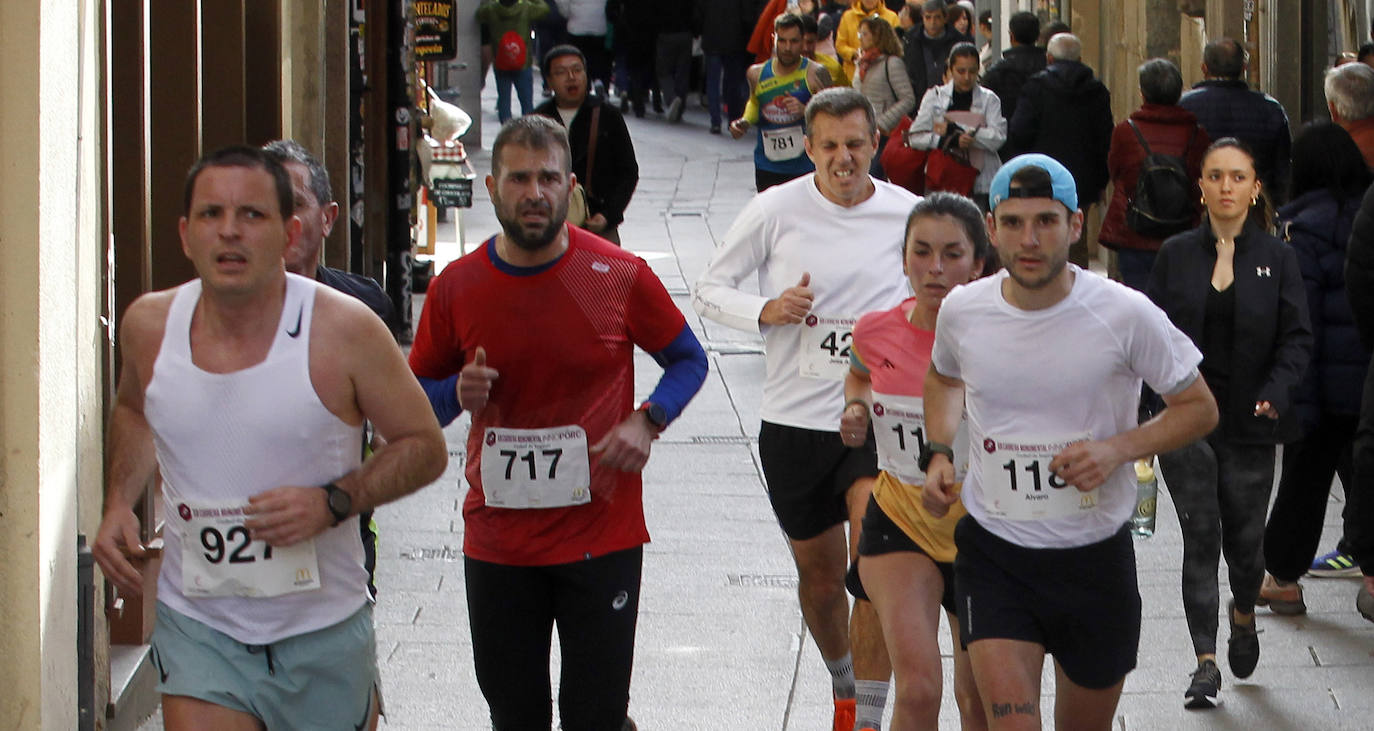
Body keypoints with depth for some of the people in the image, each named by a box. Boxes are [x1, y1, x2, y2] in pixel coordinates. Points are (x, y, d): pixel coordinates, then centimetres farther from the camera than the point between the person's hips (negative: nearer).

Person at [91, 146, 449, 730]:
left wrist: (333, 502, -18)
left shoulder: (344, 331, -11)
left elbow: (425, 446, -3)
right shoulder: (149, 326, -1)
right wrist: (118, 503, 6)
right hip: (197, 630, 1)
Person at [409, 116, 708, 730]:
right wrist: (459, 394, -11)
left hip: (601, 536, -2)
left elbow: (689, 360, 9)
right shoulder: (456, 288, -1)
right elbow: (416, 397, 11)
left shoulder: (620, 277, -5)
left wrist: (647, 422, -10)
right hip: (497, 539, 2)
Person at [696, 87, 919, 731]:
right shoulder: (778, 209, -6)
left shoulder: (906, 214, -2)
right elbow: (710, 289, 0)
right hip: (793, 419, 1)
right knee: (820, 576, 14)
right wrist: (767, 311, -17)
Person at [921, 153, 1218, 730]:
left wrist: (1117, 449, -18)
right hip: (992, 552, 0)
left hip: (1096, 552, 0)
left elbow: (1199, 408, -2)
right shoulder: (961, 311, -5)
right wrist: (938, 454, 2)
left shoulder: (1125, 315, -13)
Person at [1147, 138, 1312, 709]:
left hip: (1249, 424, 0)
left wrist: (1276, 391, -18)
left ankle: (1244, 614, 39)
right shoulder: (1175, 255, 4)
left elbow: (1296, 337, -1)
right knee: (1200, 536, -6)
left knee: (1244, 538, 6)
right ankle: (1206, 663, -4)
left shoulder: (1277, 259, 1)